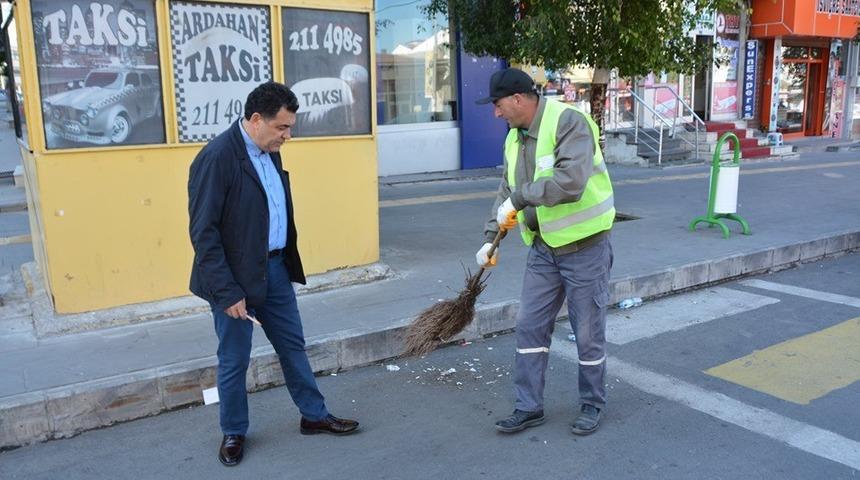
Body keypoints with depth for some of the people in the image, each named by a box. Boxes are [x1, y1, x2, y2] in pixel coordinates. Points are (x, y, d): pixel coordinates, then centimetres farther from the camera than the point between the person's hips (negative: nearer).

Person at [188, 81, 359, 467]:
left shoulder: (269, 153, 6)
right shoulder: (217, 157, -19)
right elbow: (203, 233, -21)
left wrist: (285, 262, 10)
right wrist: (227, 292, -20)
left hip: (275, 268, 8)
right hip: (236, 277, -7)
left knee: (293, 345, 17)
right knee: (234, 359, 9)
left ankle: (315, 416, 33)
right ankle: (233, 433, 29)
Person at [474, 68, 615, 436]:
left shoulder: (568, 123, -19)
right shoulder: (515, 138, 7)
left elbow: (570, 182, -33)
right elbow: (506, 193, 14)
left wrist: (520, 196, -26)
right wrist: (490, 238, 7)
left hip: (584, 245, -7)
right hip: (543, 247, 7)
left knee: (588, 331, 6)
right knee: (530, 326, 8)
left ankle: (592, 404, 26)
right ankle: (529, 407, 21)